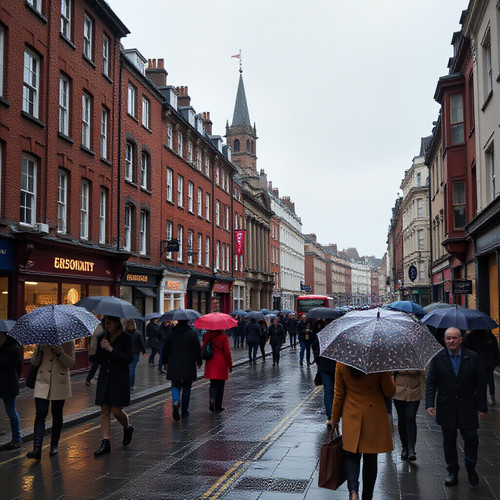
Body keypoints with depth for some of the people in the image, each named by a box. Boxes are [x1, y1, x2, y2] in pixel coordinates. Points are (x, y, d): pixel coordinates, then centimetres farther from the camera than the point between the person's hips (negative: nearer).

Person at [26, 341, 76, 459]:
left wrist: (60, 353, -22)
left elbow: (71, 363, -6)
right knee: (40, 415, -10)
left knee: (57, 416, 8)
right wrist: (39, 350, -12)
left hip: (60, 384, -1)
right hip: (42, 382, 1)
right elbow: (34, 362, 6)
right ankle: (37, 449, -13)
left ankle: (54, 445, 22)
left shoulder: (68, 342, 2)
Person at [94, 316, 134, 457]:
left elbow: (128, 359, -15)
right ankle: (105, 443, 3)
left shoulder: (125, 338, -6)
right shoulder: (102, 338, 10)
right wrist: (101, 348, -10)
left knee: (116, 410, -6)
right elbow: (98, 360, 9)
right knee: (104, 411, 1)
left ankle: (128, 428, 25)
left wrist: (111, 349, -19)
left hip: (120, 379, -5)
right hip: (105, 378, 5)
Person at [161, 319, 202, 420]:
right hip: (188, 366, -1)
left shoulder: (170, 332, -1)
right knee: (186, 388, 11)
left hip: (174, 366, 1)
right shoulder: (192, 332, -7)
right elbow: (197, 349, -4)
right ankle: (184, 411, 18)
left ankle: (176, 402, -19)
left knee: (175, 386, 11)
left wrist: (164, 362, 17)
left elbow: (165, 349, 4)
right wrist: (199, 362, 10)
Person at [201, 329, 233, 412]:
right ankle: (218, 406, 13)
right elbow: (227, 352, -10)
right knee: (220, 385, 8)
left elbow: (203, 349, 6)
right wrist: (230, 365, -1)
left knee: (213, 384, 11)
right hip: (221, 364, -3)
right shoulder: (224, 337, -11)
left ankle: (211, 399, -17)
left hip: (210, 364, 3)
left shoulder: (207, 335, 1)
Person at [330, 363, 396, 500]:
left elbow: (339, 394, 0)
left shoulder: (342, 363, -10)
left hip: (351, 416, 1)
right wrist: (389, 376, 9)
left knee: (352, 455, 13)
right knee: (370, 458, 13)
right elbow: (390, 392, -8)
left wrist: (335, 418, 11)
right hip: (374, 417, -1)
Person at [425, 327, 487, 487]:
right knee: (449, 441, 9)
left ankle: (470, 467, 23)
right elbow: (431, 383, 0)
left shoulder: (473, 358, -1)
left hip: (467, 407, -1)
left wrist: (482, 407, -2)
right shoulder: (437, 359, -1)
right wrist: (429, 404, -10)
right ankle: (452, 472, 24)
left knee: (471, 437, -3)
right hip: (446, 407, 1)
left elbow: (481, 384, 1)